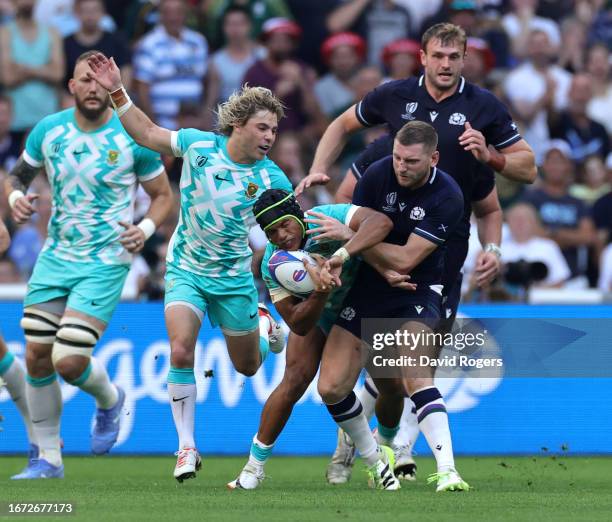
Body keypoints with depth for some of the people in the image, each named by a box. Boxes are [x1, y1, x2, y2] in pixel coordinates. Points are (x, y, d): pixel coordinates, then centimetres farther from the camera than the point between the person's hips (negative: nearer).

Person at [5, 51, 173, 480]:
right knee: (37, 357, 1)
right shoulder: (49, 130, 0)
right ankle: (49, 458, 16)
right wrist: (16, 197, -7)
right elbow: (18, 175, 15)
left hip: (106, 262, -4)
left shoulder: (133, 138, -9)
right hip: (56, 256, 4)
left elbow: (163, 195, 2)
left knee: (69, 361, -14)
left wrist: (146, 228, -16)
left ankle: (109, 399, 21)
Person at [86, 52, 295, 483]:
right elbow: (147, 134, 1)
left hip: (234, 277, 0)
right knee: (181, 351, -23)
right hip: (186, 270, 0)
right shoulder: (198, 144, -11)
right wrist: (117, 91, -7)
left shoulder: (271, 179, -15)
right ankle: (187, 448, -14)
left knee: (247, 366, 16)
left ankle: (263, 324, 53)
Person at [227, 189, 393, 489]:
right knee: (295, 379, -17)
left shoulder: (328, 218, -34)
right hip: (315, 311, 0)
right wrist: (320, 294, -47)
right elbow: (298, 324, -28)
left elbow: (381, 222, -51)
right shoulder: (272, 264, -26)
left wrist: (344, 251, -65)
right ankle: (255, 465, -5)